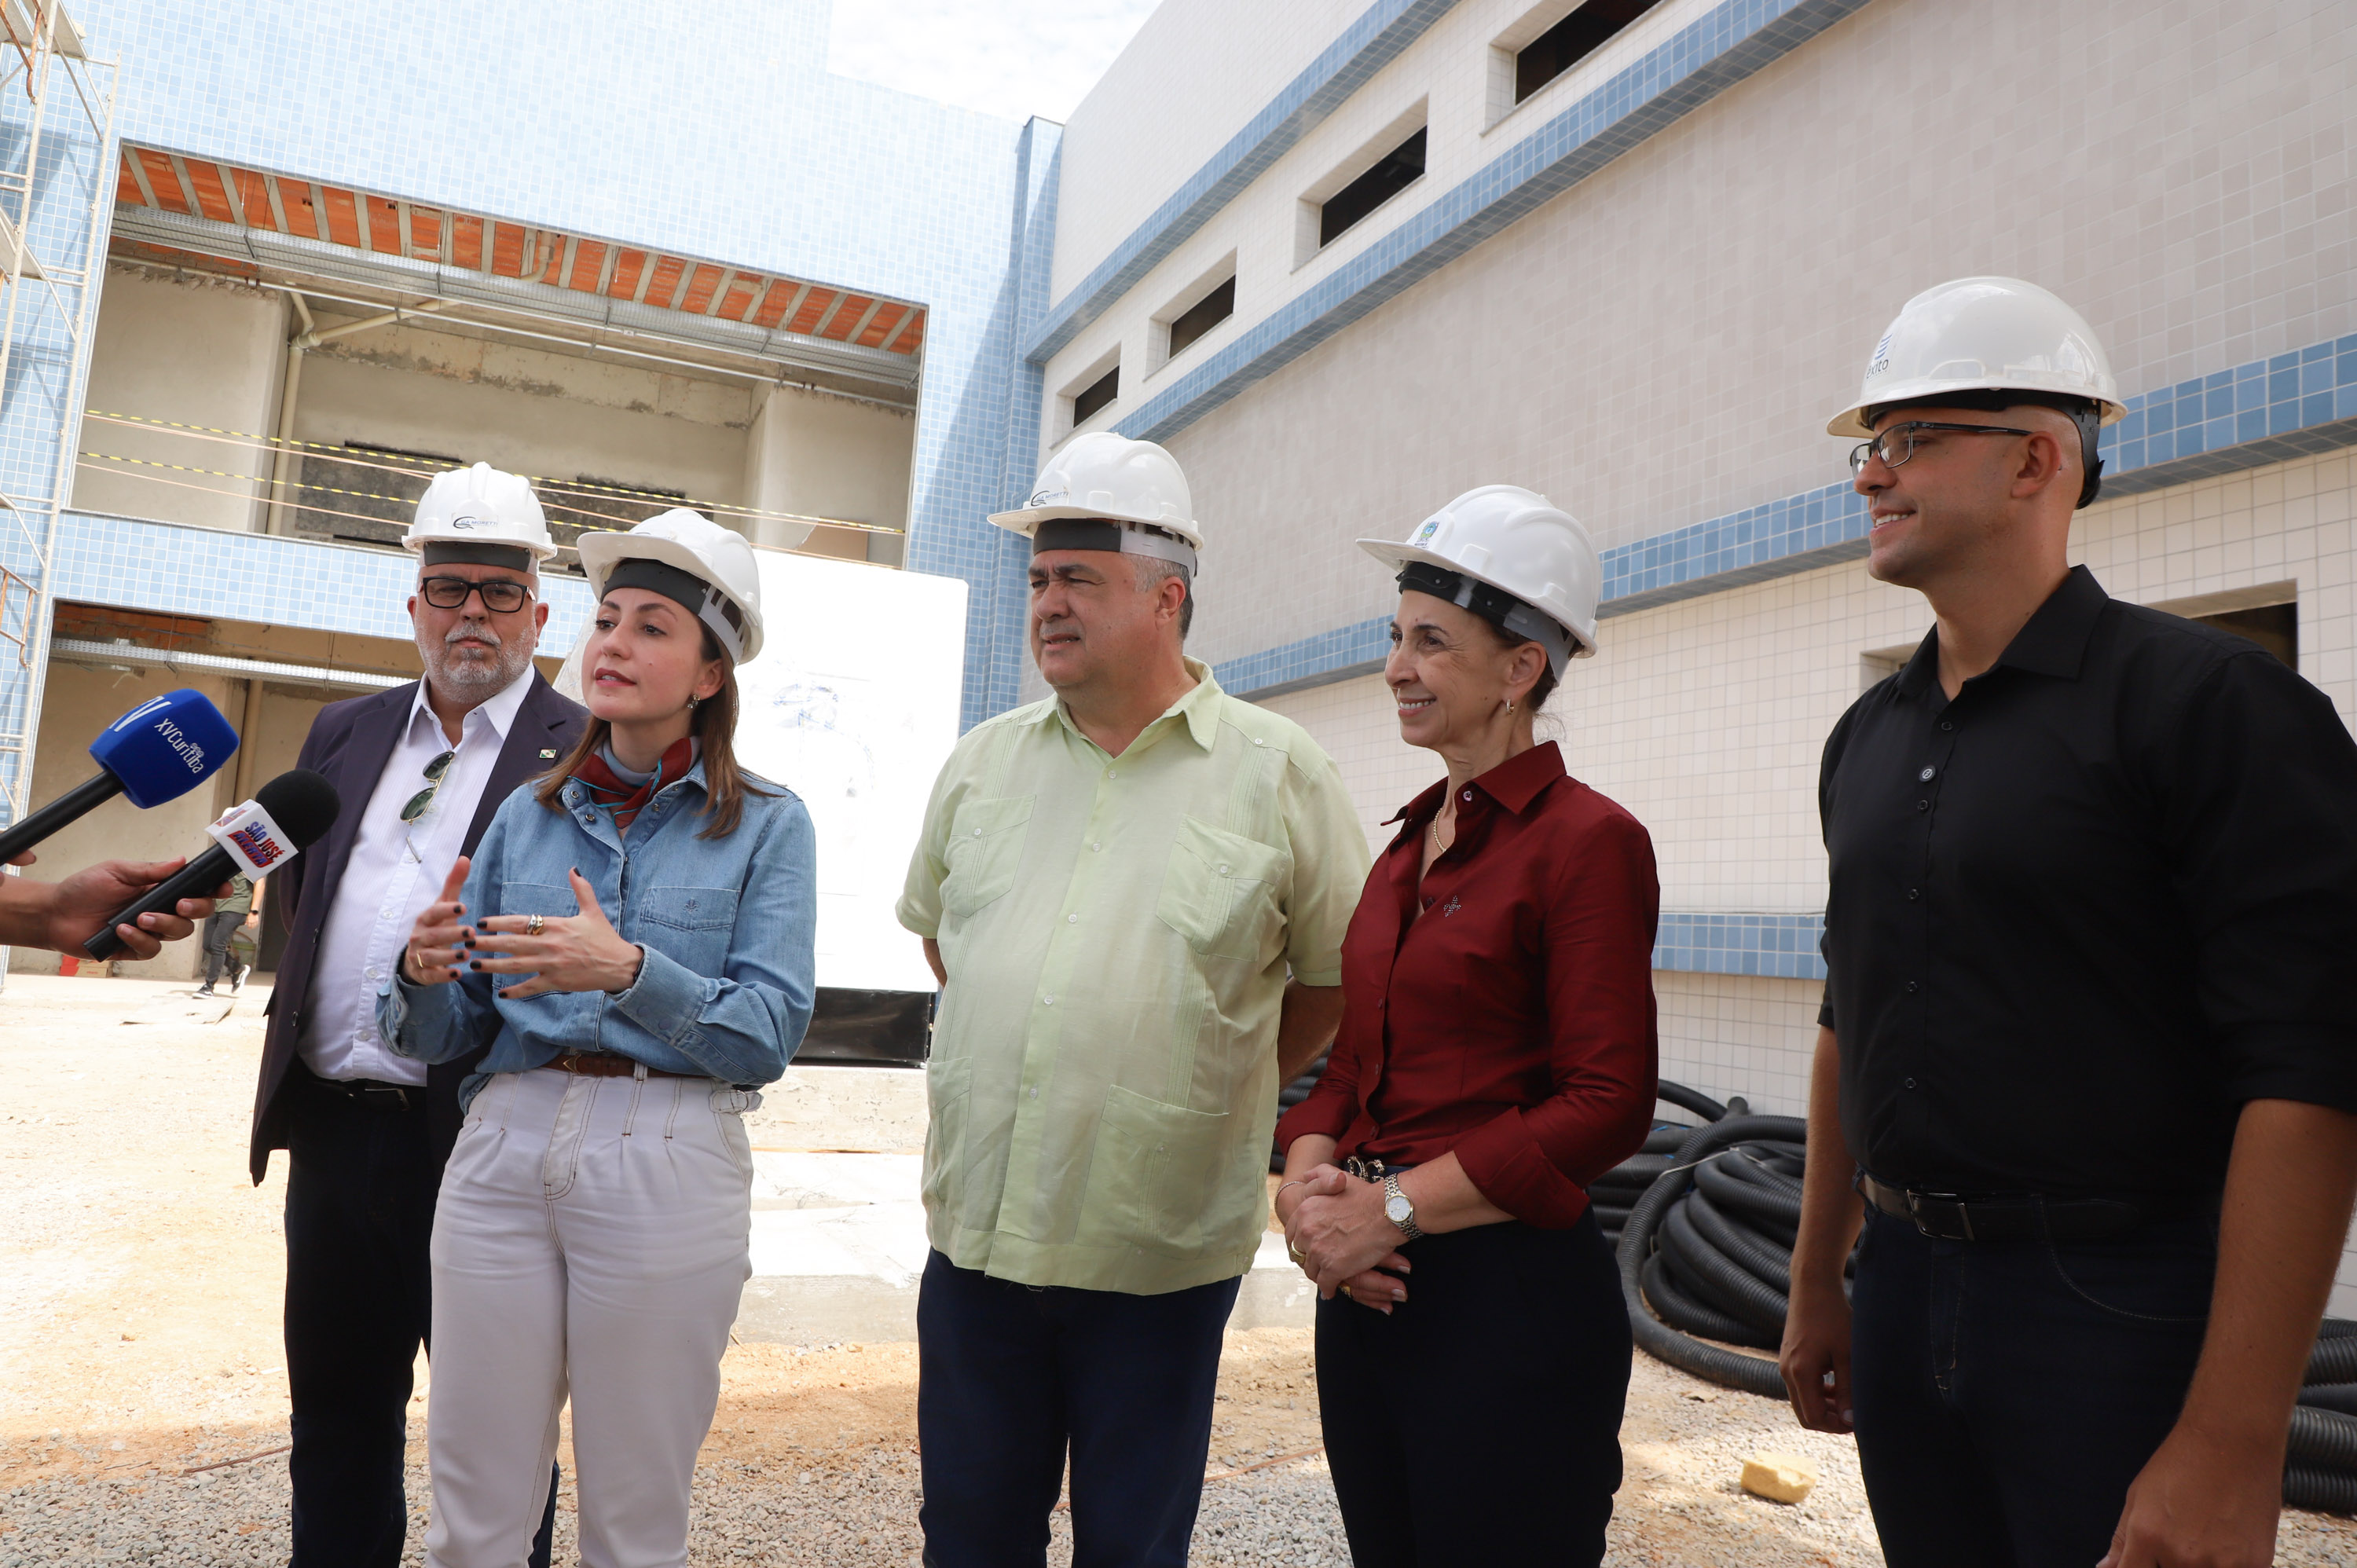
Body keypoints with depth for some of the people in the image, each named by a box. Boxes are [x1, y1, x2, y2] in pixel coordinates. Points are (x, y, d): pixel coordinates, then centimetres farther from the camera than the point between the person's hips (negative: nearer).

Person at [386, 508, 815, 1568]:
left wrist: (629, 970, -21)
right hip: (505, 1147, 3)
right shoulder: (528, 815, 12)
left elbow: (770, 1035, -8)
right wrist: (426, 975, -10)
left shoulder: (765, 826, 1)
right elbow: (447, 1034, 11)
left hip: (666, 1162, -3)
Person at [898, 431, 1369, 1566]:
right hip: (976, 1229, 4)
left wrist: (1217, 1092, 3)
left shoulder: (1277, 772, -6)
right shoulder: (982, 762, 7)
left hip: (1161, 1255, -3)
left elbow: (1340, 975, 1)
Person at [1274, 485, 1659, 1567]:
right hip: (1367, 1291, 7)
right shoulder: (1409, 844, 11)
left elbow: (1606, 1104, -16)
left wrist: (1391, 1206, -17)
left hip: (1509, 1296, -7)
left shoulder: (1588, 839, -12)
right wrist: (1308, 1179, -5)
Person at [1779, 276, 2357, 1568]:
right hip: (1904, 1291, 6)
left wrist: (2230, 1446, -20)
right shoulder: (1867, 738, 8)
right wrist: (1817, 1280, 16)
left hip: (2120, 1312, -6)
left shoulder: (2201, 702, -11)